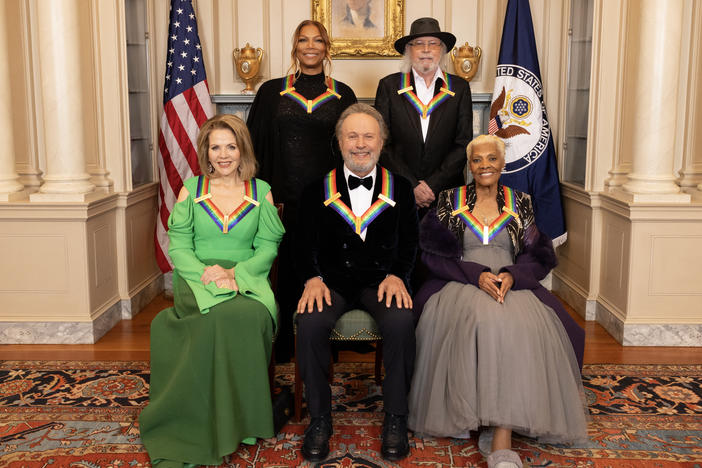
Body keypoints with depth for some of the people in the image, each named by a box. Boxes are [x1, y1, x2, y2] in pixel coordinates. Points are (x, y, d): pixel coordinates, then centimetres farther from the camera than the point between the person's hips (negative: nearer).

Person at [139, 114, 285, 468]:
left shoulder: (261, 191, 12)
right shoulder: (191, 188, 12)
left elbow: (268, 247, 5)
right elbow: (178, 245, 4)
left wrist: (235, 272, -13)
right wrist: (206, 272, -15)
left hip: (247, 278, 1)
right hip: (198, 278, 0)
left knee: (252, 314, -35)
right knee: (222, 315, -35)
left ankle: (240, 421, -19)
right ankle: (199, 432, -24)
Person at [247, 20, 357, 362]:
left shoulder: (342, 95, 9)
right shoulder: (272, 92, 7)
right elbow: (256, 143, 6)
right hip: (284, 196, 0)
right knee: (286, 267, 3)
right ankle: (283, 344, 19)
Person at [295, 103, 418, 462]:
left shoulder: (399, 188, 10)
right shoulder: (319, 190, 9)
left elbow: (409, 242, 7)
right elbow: (305, 243, 6)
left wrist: (396, 276, -11)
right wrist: (313, 278, -12)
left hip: (382, 279, 0)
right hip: (333, 280, 0)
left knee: (401, 322, -31)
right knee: (310, 323, -30)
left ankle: (395, 417, -12)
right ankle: (319, 416, -10)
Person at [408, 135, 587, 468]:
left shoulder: (520, 203, 15)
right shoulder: (450, 201, 11)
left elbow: (537, 255, 8)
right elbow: (435, 253, 1)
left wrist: (512, 275, -13)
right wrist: (477, 274, -14)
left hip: (512, 285, 1)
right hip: (461, 284, -1)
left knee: (519, 327, -33)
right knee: (482, 319, -36)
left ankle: (502, 441, -36)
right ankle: (461, 414, -23)